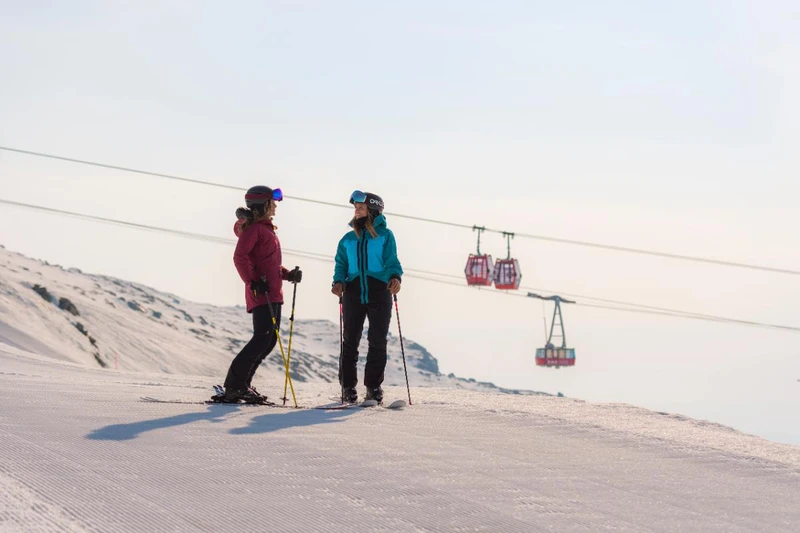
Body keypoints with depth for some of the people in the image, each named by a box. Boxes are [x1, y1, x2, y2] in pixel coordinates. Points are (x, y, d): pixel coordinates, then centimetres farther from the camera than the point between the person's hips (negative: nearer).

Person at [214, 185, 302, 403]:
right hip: (261, 293, -10)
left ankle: (241, 384, 12)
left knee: (270, 340, 9)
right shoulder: (253, 228, -8)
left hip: (273, 293, 10)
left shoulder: (267, 228, 22)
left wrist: (288, 274, 13)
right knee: (263, 338, -16)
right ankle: (235, 385, -15)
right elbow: (240, 256, -19)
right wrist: (252, 281, -25)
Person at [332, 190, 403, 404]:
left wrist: (395, 277, -22)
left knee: (378, 340, -1)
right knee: (350, 339, 2)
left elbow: (391, 261, -2)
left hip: (379, 292, -2)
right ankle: (348, 386, 8)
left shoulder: (385, 235, 6)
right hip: (353, 292, 2)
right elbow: (341, 264, 14)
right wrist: (338, 281, -6)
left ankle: (374, 386, 8)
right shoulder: (348, 239, 15)